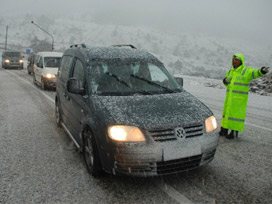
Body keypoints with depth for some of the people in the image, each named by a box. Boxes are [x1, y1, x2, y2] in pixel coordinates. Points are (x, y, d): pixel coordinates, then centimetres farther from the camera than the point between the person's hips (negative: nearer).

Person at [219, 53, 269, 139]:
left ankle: (234, 132, 6)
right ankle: (224, 130, 25)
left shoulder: (246, 71, -8)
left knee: (236, 113, -3)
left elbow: (255, 73, -26)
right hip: (229, 97, 7)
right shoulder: (231, 71, 12)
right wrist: (226, 80, -5)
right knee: (227, 112, 12)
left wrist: (262, 71, -47)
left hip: (240, 98, -7)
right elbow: (225, 82, 19)